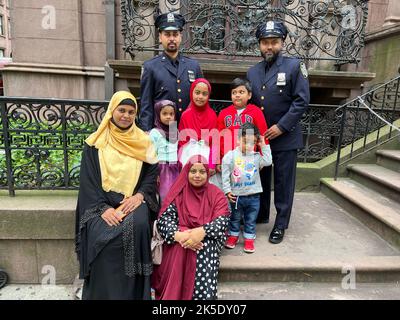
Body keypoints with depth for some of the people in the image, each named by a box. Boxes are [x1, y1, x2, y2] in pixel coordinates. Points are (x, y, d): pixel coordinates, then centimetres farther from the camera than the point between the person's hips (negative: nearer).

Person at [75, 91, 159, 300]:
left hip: (134, 200, 1)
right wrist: (103, 207, -15)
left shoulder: (143, 142, 10)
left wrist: (139, 195, -12)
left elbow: (152, 173, 7)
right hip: (103, 202, 0)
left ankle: (133, 293, -10)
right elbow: (88, 180, 0)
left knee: (137, 226, -30)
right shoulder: (96, 143, 6)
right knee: (102, 235, -28)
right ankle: (104, 293, -6)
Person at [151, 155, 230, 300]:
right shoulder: (177, 193, 5)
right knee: (179, 250, -30)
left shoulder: (216, 194, 4)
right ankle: (172, 295, -12)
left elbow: (222, 220, -8)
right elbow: (164, 218, -4)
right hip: (179, 239, 1)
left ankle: (202, 295, -16)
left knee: (205, 250, -31)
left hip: (208, 239, 0)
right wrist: (178, 235, -25)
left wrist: (202, 232, -27)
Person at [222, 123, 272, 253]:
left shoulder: (256, 156, 2)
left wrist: (264, 146, -9)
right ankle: (233, 236, 36)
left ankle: (249, 239, 28)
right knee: (234, 218, 18)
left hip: (253, 196, 2)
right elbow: (225, 175, -5)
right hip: (236, 195, -1)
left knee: (250, 220, 13)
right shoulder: (230, 156, -7)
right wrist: (227, 191, -9)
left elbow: (268, 161, -14)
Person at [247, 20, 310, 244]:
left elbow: (302, 100, -10)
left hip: (285, 137, -4)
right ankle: (260, 215, 34)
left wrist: (281, 126, -16)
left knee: (283, 182, 5)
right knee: (260, 179, 15)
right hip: (258, 137, 4)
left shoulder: (294, 66, -4)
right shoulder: (252, 72, 10)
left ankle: (281, 224, 20)